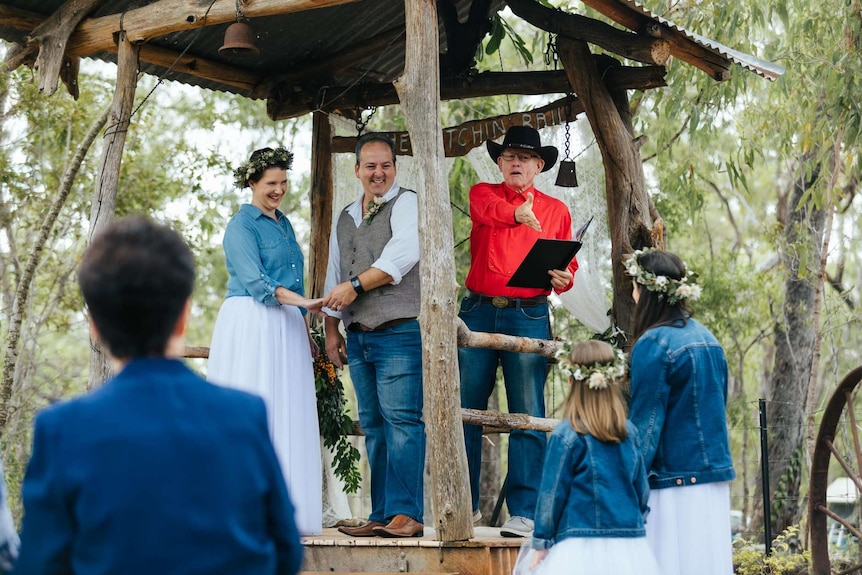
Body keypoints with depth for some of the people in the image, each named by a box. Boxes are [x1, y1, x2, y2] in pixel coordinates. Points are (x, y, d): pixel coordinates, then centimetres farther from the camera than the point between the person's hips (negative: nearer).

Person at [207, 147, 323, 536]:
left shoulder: (283, 223, 20)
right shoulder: (242, 225, -5)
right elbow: (254, 281, -16)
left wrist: (305, 331, 23)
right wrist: (300, 300, -27)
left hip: (285, 330, 8)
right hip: (251, 325, -8)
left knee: (289, 419, 3)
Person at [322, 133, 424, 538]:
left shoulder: (405, 204, 0)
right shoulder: (345, 219, 21)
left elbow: (403, 254, -15)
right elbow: (333, 279, 25)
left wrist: (356, 285, -15)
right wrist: (331, 329, 19)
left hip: (399, 333, -7)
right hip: (358, 337, 7)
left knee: (401, 419, -12)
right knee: (372, 425, 7)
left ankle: (406, 513, -14)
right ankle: (381, 516, 10)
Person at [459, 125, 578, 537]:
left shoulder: (556, 210, 13)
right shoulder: (482, 193, 11)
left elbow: (567, 266, 14)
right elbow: (490, 209, -15)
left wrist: (563, 280, -10)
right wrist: (518, 214, -37)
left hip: (529, 316, 0)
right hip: (478, 312, 1)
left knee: (527, 417, -4)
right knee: (465, 410, 1)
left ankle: (524, 511, -1)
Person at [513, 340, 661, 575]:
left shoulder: (566, 435, -8)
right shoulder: (630, 432, 5)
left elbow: (551, 494, -6)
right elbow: (642, 490, 12)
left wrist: (540, 543, 2)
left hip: (583, 548, -5)